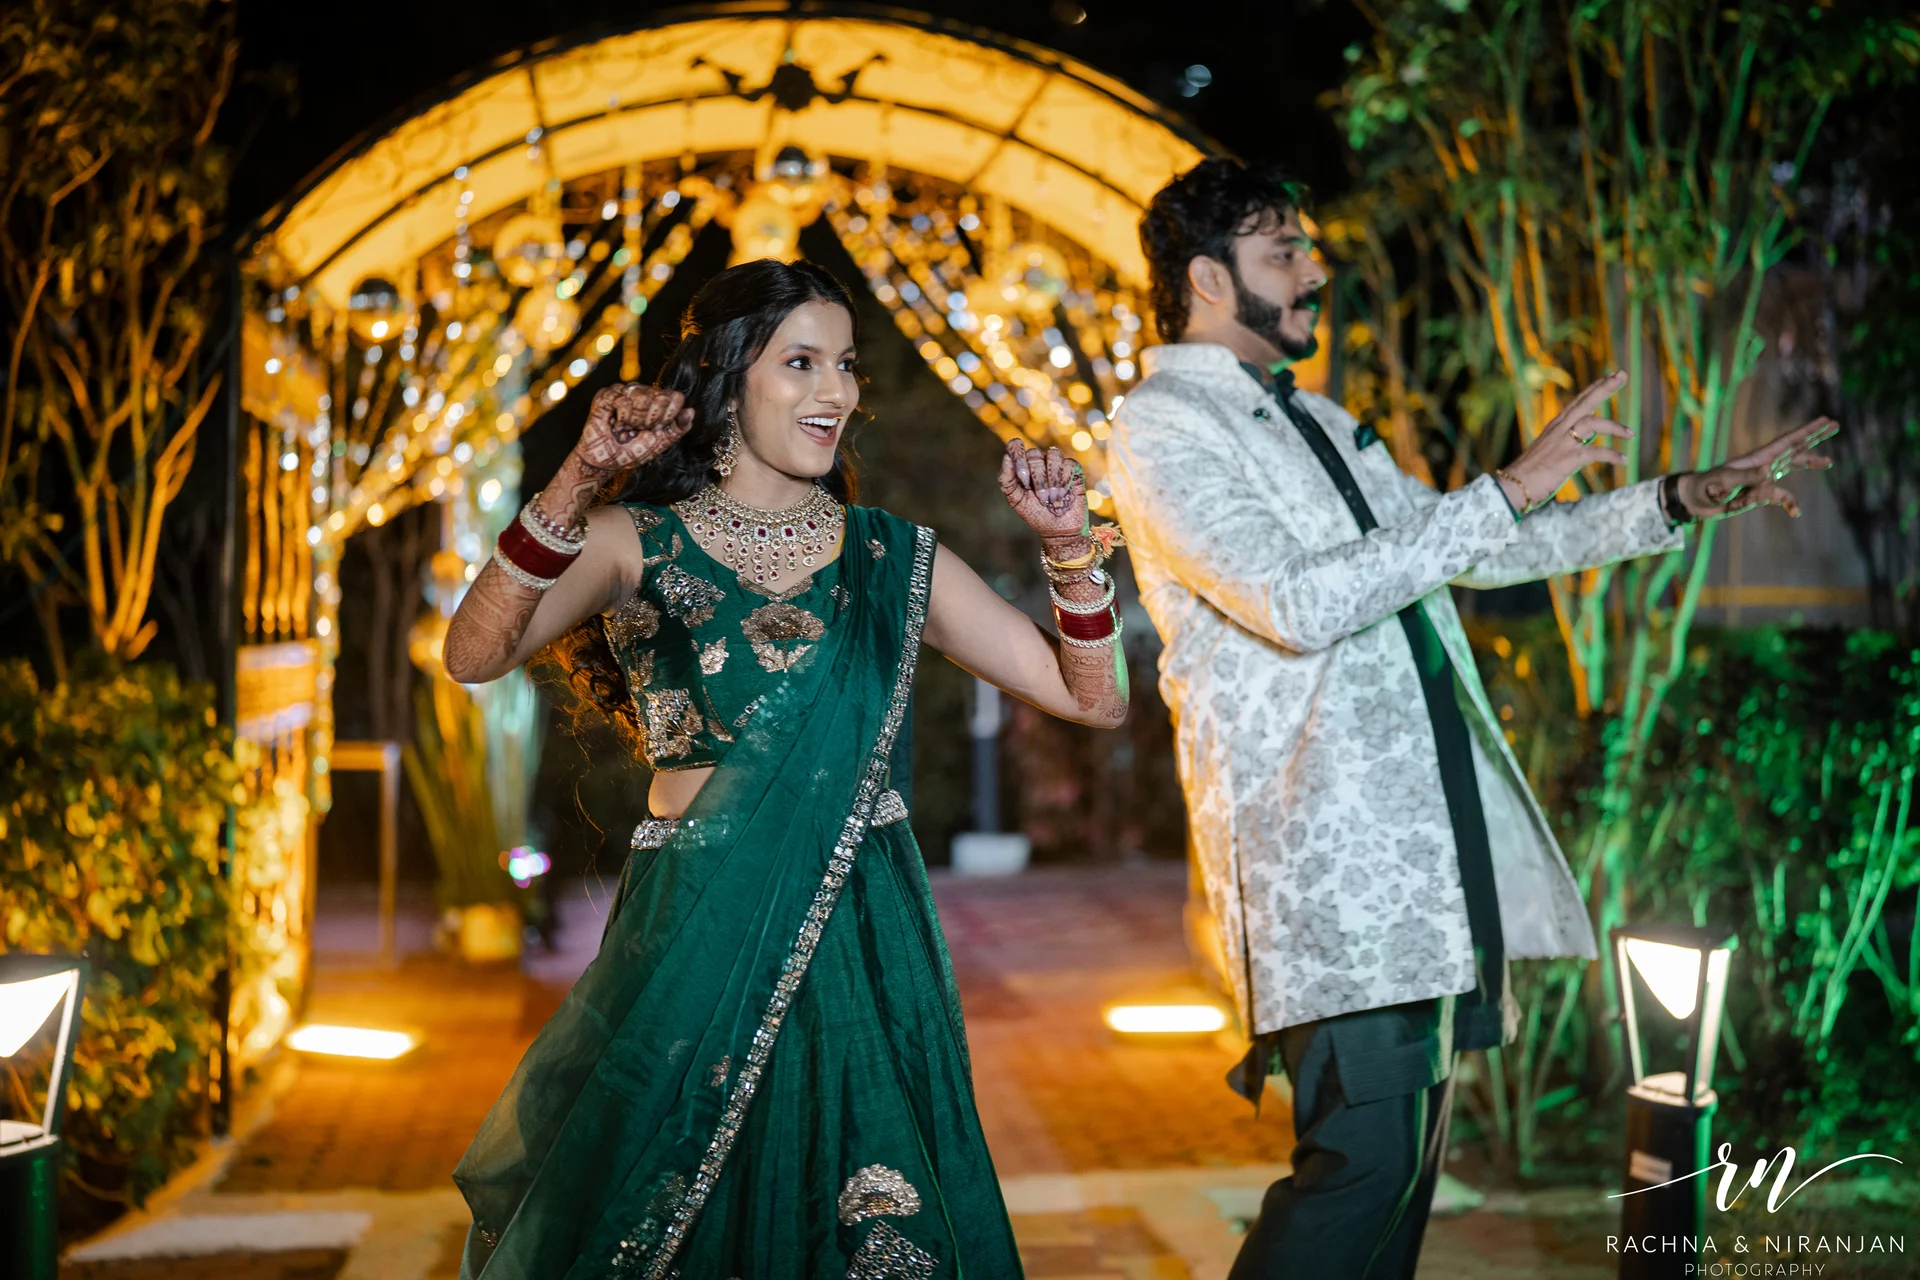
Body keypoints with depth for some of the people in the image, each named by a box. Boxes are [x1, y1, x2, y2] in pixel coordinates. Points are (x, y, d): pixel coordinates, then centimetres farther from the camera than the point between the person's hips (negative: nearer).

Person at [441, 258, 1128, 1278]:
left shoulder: (894, 561, 9)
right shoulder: (637, 545, 2)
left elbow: (1094, 698, 6)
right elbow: (474, 655, -17)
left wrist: (1067, 545, -9)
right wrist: (576, 484, -27)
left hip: (860, 951, 2)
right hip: (692, 945, -2)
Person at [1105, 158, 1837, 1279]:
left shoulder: (1315, 419, 20)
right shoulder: (1162, 428, -7)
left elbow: (1469, 550, 28)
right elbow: (1297, 604, -21)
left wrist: (1673, 503, 21)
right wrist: (1509, 489, -18)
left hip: (1424, 841, 9)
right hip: (1323, 852, -9)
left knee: (1410, 1145, 12)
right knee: (1366, 1154, -13)